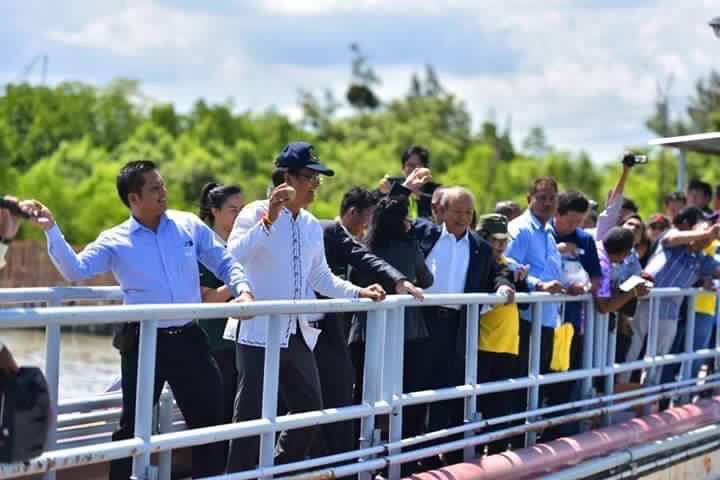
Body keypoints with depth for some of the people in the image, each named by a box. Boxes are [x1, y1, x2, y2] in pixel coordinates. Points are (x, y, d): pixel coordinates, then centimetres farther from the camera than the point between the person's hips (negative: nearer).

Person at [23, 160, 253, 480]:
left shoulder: (189, 226, 6)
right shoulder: (115, 241, -1)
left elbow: (224, 263, 11)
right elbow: (75, 270, -13)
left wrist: (242, 289, -8)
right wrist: (51, 230, -23)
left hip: (188, 338, 3)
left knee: (209, 417, 9)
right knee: (133, 425, 2)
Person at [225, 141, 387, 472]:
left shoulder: (312, 226, 13)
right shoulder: (256, 213, -8)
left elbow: (320, 277, 20)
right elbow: (233, 259, -23)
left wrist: (358, 292, 10)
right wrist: (268, 221, -29)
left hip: (299, 335, 7)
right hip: (260, 333, -7)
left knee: (310, 410, 11)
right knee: (251, 416, -4)